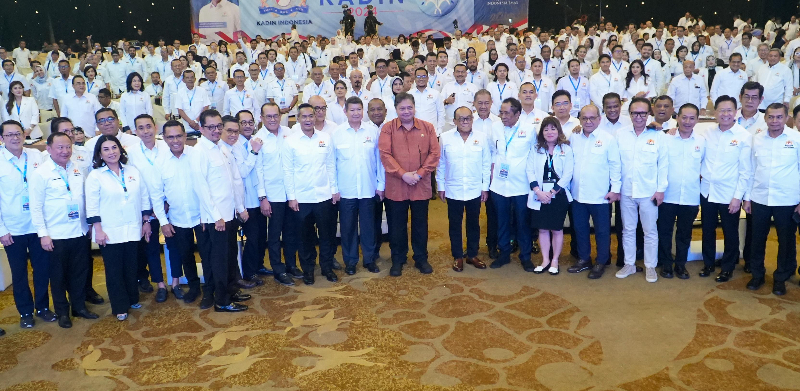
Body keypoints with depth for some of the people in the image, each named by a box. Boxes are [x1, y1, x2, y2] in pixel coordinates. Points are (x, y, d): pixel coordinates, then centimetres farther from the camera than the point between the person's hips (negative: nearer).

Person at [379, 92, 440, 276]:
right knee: (397, 225, 9)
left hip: (421, 185, 1)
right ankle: (398, 260, 23)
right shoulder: (387, 128, -1)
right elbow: (385, 154, -8)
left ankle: (421, 258, 26)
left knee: (420, 224, 12)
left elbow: (434, 153, -1)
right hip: (396, 186, -1)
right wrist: (403, 174, -16)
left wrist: (419, 173, -11)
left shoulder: (427, 127, 3)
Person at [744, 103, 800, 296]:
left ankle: (781, 278, 24)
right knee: (757, 238, 10)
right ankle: (757, 274, 26)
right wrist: (747, 197, 7)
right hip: (759, 199, 2)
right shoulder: (756, 139, 3)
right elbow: (751, 169, 7)